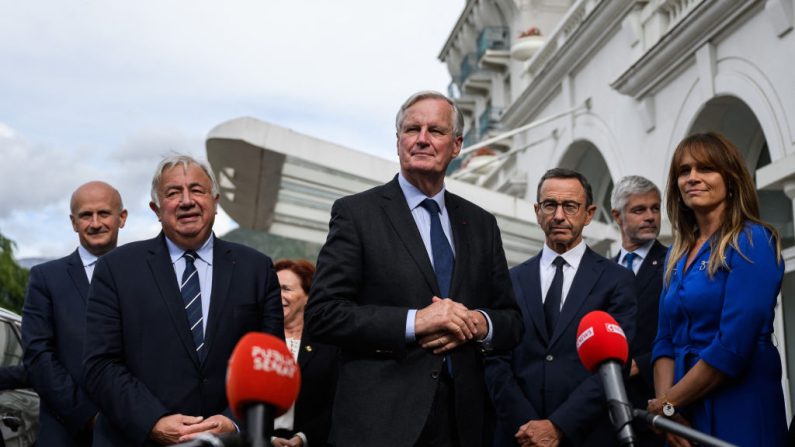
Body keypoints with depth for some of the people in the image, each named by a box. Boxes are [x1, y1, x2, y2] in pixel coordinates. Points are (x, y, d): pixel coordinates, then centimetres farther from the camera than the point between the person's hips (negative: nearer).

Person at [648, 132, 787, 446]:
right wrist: (665, 403, -7)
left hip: (738, 412, -6)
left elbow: (734, 345, -18)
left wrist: (667, 403, -11)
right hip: (683, 417, 6)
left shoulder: (752, 241, -10)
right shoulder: (679, 253, 11)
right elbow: (665, 340, 10)